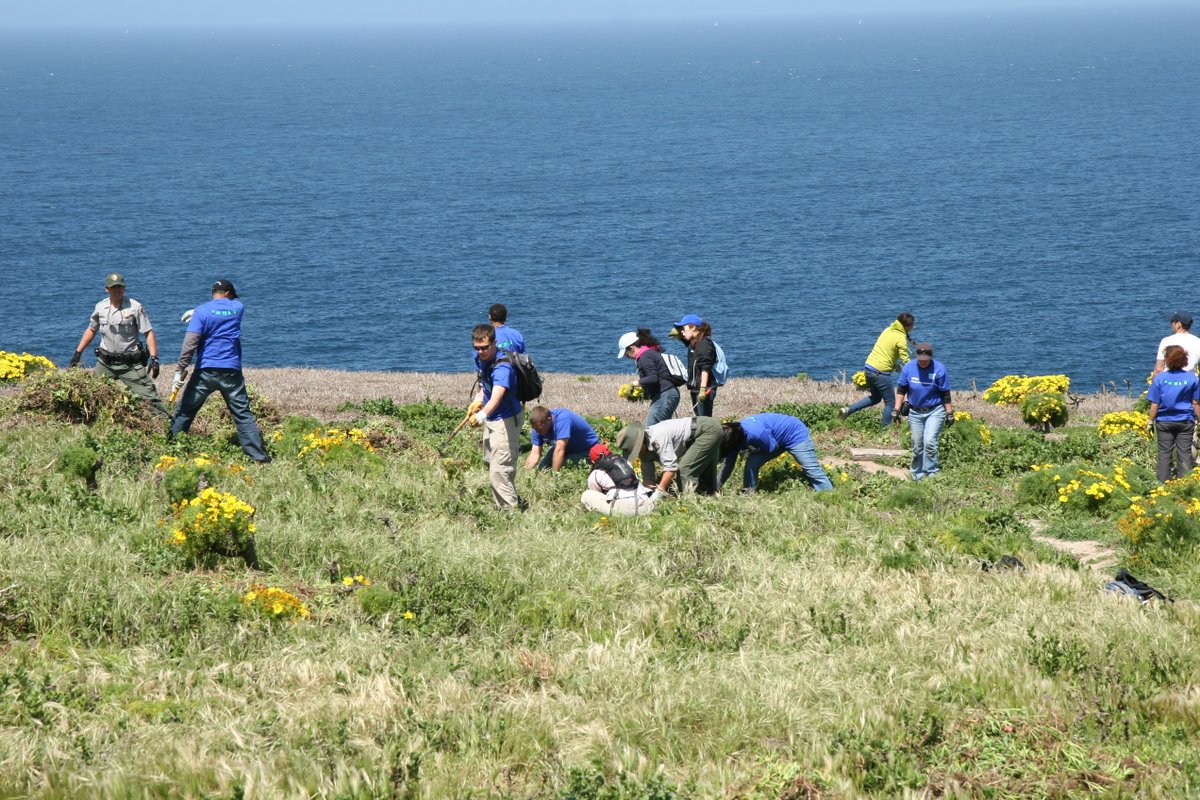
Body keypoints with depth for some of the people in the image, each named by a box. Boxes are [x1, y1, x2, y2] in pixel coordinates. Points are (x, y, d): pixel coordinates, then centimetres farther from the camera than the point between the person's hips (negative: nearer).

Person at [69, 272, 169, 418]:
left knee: (149, 394, -10)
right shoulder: (100, 307, 6)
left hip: (131, 363, -5)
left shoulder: (135, 307, -8)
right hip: (105, 362, 5)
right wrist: (78, 352, 17)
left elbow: (148, 333, -9)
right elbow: (91, 330, 20)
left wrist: (154, 358, -18)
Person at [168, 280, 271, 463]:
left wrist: (180, 371, -11)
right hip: (232, 371, 2)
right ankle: (259, 456, -2)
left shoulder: (202, 311, -4)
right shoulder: (237, 307, 7)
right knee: (243, 415, 3)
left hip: (206, 371, -2)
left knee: (184, 412, 8)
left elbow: (190, 343, -12)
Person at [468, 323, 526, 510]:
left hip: (506, 419, -10)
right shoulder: (480, 358, -4)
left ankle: (512, 509, -7)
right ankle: (516, 503, 35)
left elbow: (496, 396, -47)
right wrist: (478, 400, 3)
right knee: (491, 463, 21)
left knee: (499, 470, -15)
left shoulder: (502, 367, -31)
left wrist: (482, 415, -63)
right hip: (491, 418, 10)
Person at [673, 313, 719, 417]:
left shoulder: (704, 344, -14)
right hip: (695, 389, 10)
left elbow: (705, 369, -21)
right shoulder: (693, 343, 14)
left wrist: (703, 389, -27)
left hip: (705, 390, -10)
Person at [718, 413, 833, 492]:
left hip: (796, 435, -8)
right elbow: (728, 466, -3)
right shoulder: (734, 436, -11)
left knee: (813, 471, -9)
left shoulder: (753, 433, -38)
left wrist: (751, 448, -12)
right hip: (780, 440, 8)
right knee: (752, 463, -5)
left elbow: (773, 447, -22)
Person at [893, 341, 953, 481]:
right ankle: (917, 475, 23)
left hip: (934, 412, -3)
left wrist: (949, 414, -3)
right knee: (917, 446, 9)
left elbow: (945, 394, -6)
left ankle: (931, 473, -8)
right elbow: (901, 390, 6)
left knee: (929, 442, -17)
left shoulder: (939, 369, -13)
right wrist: (897, 409, 3)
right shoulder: (908, 368, -5)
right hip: (915, 412, 3)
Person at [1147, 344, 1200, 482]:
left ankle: (1163, 484, 13)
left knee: (1164, 453, 9)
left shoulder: (1160, 378, -12)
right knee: (1185, 454, 7)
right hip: (1185, 422, 1)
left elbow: (1154, 404, -9)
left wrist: (1151, 421, 3)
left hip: (1164, 422, -1)